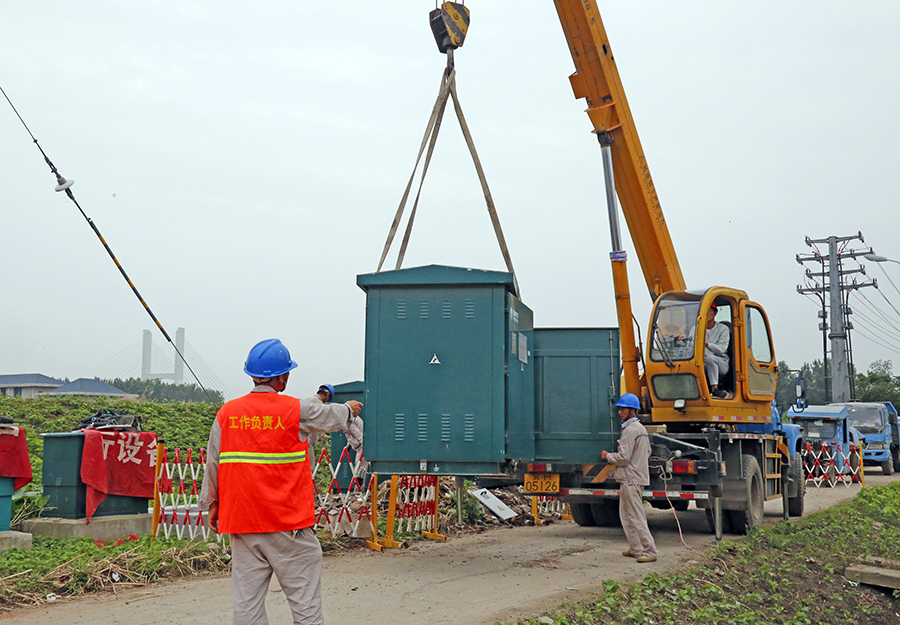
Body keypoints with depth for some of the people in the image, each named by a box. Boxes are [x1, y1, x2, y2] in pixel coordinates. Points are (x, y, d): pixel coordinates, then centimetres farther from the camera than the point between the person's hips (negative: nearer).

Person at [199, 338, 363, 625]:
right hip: (288, 523, -4)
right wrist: (349, 409, 33)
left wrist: (211, 504, 21)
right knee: (305, 601, 3)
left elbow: (213, 464, 8)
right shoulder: (297, 410, -7)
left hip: (241, 521, 4)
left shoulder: (226, 413, 2)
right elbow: (334, 416, 11)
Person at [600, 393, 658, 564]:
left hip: (631, 479, -10)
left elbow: (623, 457, -20)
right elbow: (647, 452, 25)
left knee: (636, 517, -7)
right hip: (638, 476, 10)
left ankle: (649, 551, -7)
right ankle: (636, 549, 18)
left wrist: (608, 456, -3)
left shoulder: (630, 430, -16)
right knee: (626, 515, 15)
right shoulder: (641, 428, 16)